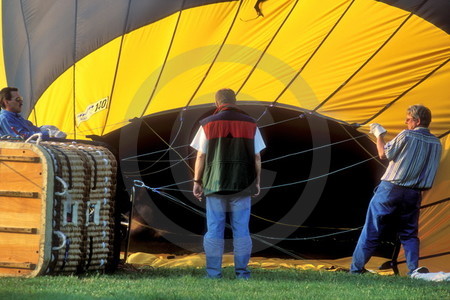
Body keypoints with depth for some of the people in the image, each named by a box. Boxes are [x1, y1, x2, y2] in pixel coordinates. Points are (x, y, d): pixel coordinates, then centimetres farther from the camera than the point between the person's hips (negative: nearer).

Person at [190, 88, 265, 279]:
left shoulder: (208, 124, 0)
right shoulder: (250, 124, 3)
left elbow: (201, 156, -1)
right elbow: (257, 158, 3)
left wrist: (197, 181, 7)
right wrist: (256, 183, 11)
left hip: (215, 185, -1)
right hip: (242, 185, 1)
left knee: (214, 229, 3)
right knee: (241, 230, 4)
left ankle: (213, 273, 1)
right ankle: (242, 272, 2)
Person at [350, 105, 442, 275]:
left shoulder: (406, 136, -11)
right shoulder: (436, 144, 7)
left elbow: (383, 154, -3)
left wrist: (379, 135, 11)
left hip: (391, 190, -4)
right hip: (414, 195, 4)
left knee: (371, 230, 2)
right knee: (409, 234, 13)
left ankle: (356, 269, 5)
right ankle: (414, 269, -4)